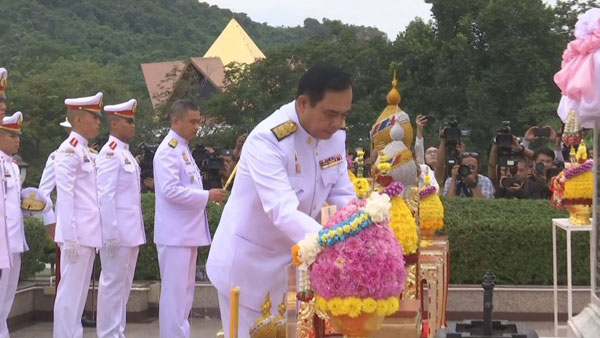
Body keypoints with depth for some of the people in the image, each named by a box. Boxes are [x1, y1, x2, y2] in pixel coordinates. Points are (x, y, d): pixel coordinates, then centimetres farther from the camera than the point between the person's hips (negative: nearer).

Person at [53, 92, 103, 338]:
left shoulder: (85, 151, 17)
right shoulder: (69, 149, -10)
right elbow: (65, 196, -16)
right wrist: (70, 237, -20)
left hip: (89, 233, 9)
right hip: (78, 234, -9)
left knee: (79, 291, 12)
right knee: (70, 291, -6)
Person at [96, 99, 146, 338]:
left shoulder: (126, 153, 16)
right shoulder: (110, 152, -12)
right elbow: (105, 196, -18)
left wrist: (135, 232, 15)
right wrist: (111, 234, -21)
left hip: (131, 231, 9)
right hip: (118, 232, -9)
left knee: (124, 284, 13)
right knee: (113, 283, -3)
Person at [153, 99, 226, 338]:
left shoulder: (183, 149, 17)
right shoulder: (168, 150, -13)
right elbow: (170, 190, -23)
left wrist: (207, 196, 10)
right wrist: (207, 196, -18)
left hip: (187, 231, 10)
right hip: (175, 233, -10)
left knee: (185, 291, 13)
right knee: (175, 292, -6)